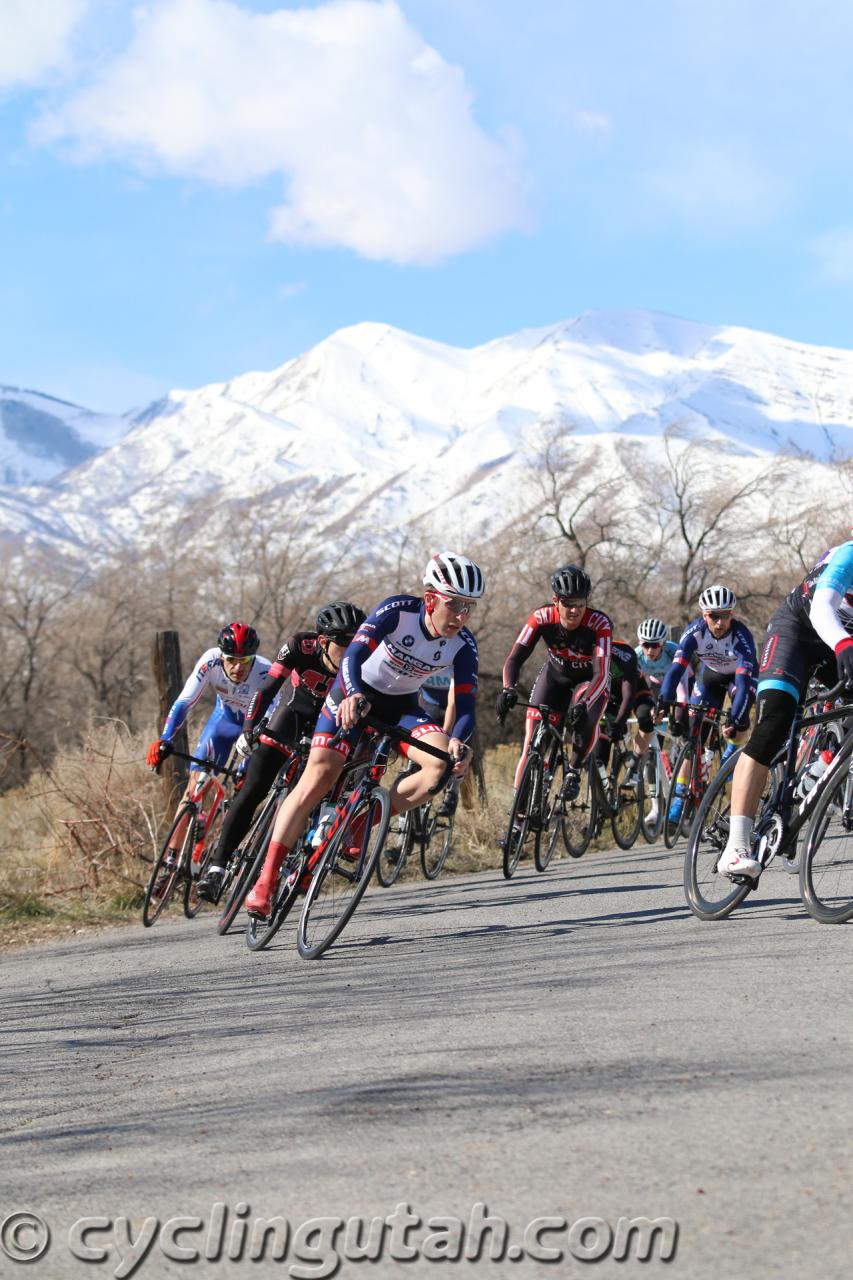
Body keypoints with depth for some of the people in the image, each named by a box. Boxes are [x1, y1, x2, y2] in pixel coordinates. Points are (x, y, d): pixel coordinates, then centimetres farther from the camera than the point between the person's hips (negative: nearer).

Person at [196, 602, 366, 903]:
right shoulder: (301, 646, -34)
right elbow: (268, 688, -32)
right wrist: (249, 729, -39)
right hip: (295, 706, -1)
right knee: (253, 790, -11)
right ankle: (217, 868, -12)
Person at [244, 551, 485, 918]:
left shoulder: (463, 646, -18)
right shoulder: (398, 611, -27)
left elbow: (466, 703, -19)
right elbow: (354, 655, -38)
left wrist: (458, 742, -41)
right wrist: (355, 696, -58)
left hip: (401, 706, 3)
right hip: (356, 696, -3)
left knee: (445, 764, -23)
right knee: (317, 779, -16)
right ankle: (265, 881, -12)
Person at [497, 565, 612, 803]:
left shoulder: (599, 624, -31)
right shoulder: (542, 618, -26)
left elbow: (601, 674, -38)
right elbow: (515, 658, -30)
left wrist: (583, 703, -56)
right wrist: (508, 689, -50)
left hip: (589, 681, -2)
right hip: (555, 676, 2)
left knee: (584, 719, -34)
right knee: (533, 743, -11)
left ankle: (573, 770, -7)